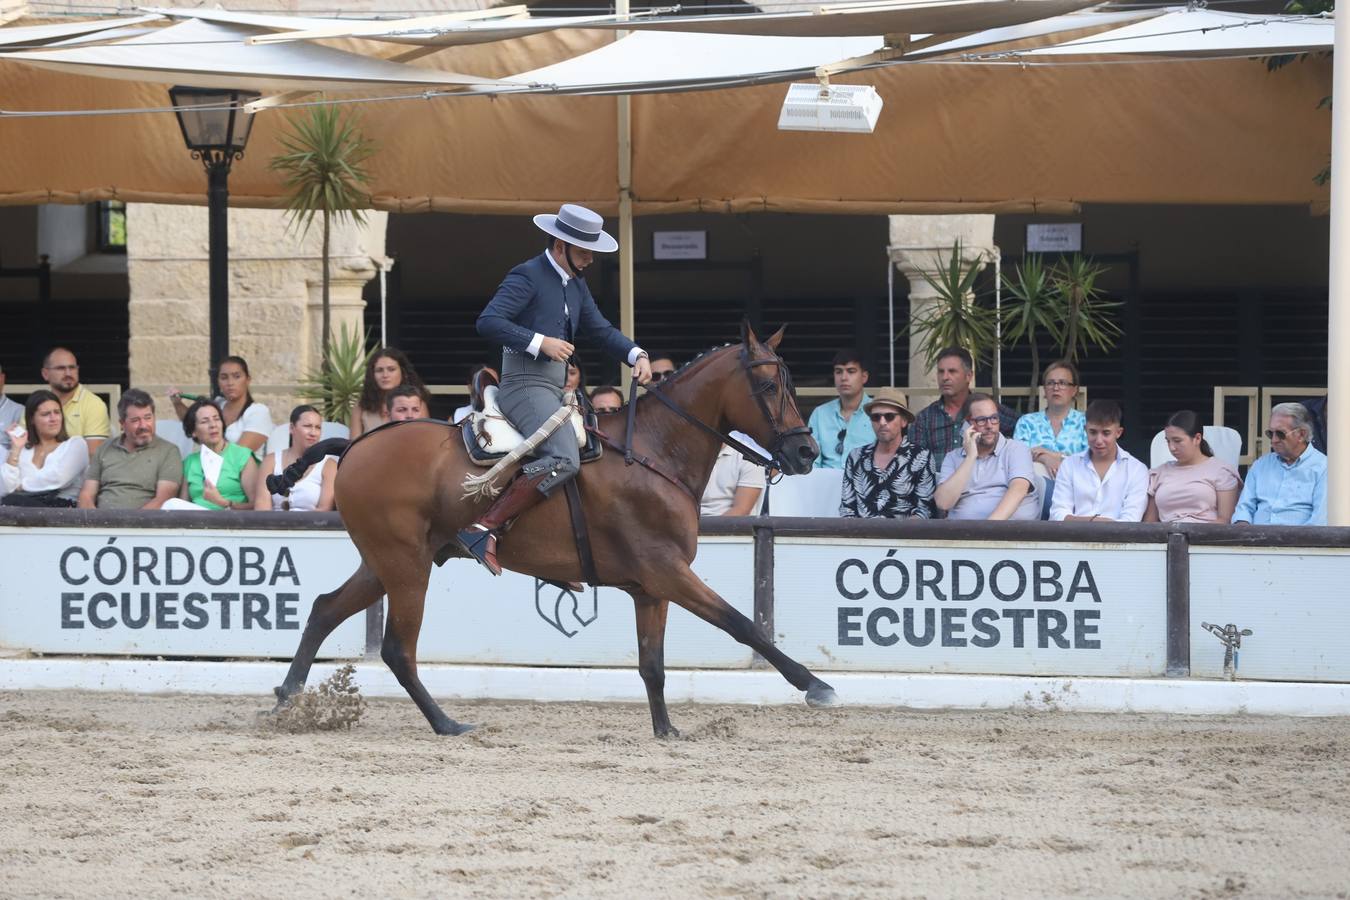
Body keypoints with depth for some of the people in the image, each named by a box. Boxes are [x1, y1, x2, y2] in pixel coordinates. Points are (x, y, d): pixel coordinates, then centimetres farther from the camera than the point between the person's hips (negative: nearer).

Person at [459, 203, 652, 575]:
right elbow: (488, 322, -18)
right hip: (525, 387, -10)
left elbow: (600, 330, 26)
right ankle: (483, 529, -34)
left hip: (553, 393, 10)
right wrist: (541, 343, -21)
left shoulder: (575, 285, 20)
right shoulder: (528, 276, -8)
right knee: (563, 460, -30)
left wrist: (636, 354, 7)